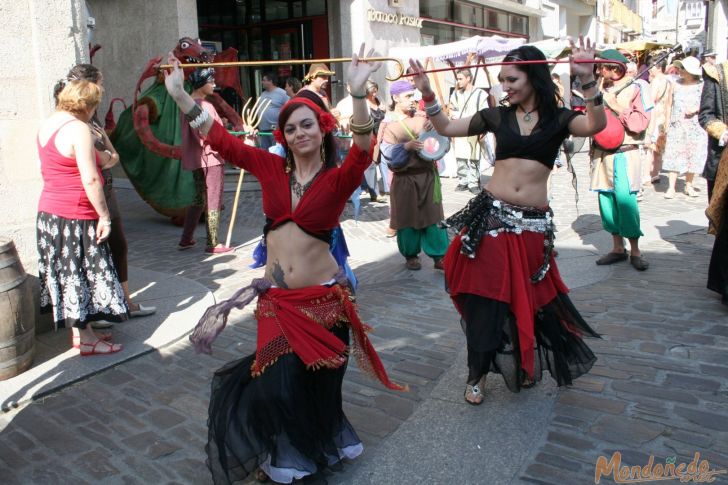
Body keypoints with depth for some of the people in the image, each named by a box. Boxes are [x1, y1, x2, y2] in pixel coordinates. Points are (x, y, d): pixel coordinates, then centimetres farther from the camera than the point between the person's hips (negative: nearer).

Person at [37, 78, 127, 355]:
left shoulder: (47, 126, 11)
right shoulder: (78, 129, -17)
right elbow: (90, 180, -21)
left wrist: (101, 159, 17)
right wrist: (104, 216, -16)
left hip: (48, 211, 9)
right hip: (74, 217, -9)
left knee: (66, 273, 15)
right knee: (80, 273, 1)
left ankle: (79, 329, 26)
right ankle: (85, 339, 11)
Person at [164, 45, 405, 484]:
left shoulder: (338, 179, -8)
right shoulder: (271, 168, 2)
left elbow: (363, 151, -27)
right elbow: (220, 139, 2)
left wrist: (358, 93, -42)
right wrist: (180, 95, -3)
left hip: (324, 297, -2)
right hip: (276, 297, 2)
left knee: (318, 381, 11)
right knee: (278, 383, 1)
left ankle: (315, 444, 42)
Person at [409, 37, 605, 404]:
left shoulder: (557, 118, 2)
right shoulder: (497, 116, 6)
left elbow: (595, 126, -18)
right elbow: (446, 128, 11)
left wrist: (587, 81, -29)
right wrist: (427, 95, -2)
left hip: (533, 224, 0)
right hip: (490, 216, 1)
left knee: (526, 296, 9)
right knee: (484, 296, 3)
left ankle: (522, 364, 36)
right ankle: (477, 374, 20)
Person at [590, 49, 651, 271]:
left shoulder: (633, 89, -4)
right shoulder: (601, 90, 12)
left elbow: (641, 123, -12)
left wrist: (617, 107, -13)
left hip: (624, 155, -5)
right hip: (601, 154, 6)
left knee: (626, 202, -8)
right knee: (606, 201, 7)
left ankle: (635, 251, 4)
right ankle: (617, 248, 18)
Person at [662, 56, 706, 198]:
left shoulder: (701, 86, 0)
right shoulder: (676, 85, 6)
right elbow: (669, 105, 8)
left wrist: (697, 108, -14)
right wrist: (667, 125, 3)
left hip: (695, 128, 0)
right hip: (676, 127, 1)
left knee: (693, 156, 4)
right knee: (673, 156, -6)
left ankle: (688, 186, 16)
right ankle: (671, 188, -5)